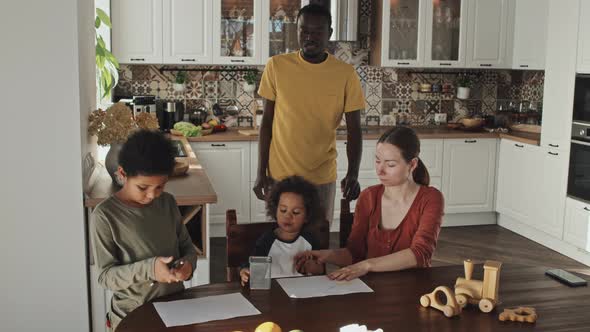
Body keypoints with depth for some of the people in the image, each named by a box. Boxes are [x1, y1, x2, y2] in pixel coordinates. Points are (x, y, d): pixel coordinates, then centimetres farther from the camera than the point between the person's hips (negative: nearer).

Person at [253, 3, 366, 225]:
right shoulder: (276, 66, -4)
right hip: (279, 175, 0)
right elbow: (267, 122, 2)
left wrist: (353, 174, -18)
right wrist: (261, 172, -1)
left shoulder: (346, 74, -6)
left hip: (322, 177, 0)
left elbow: (354, 130, -4)